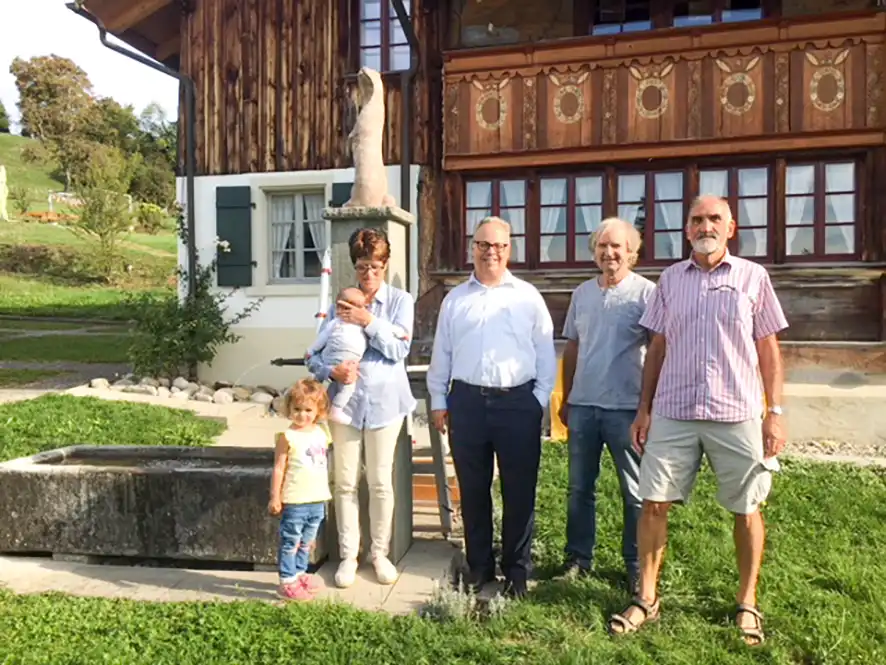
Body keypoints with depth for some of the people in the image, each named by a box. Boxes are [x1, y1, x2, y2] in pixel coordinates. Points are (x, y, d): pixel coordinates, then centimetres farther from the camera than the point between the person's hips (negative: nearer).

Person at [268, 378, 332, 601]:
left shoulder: (321, 433, 6)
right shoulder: (288, 436, -11)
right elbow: (279, 468, -9)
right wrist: (275, 497, -9)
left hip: (318, 500, 6)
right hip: (295, 501, -6)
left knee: (306, 543, 18)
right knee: (290, 543, 3)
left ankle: (300, 573, 32)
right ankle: (287, 581, 13)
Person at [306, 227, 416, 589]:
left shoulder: (400, 301, 1)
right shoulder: (340, 304, 4)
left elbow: (400, 348, -12)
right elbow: (313, 355, 1)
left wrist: (368, 321, -19)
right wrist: (331, 371, -19)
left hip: (384, 401, -1)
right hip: (345, 400, 1)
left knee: (381, 482, 7)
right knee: (345, 482, 8)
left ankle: (380, 553, 25)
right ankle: (348, 555, 23)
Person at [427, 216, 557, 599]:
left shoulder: (528, 297, 6)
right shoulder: (455, 299, 12)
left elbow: (545, 354, 5)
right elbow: (441, 355, 13)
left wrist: (539, 399, -1)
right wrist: (438, 401, 9)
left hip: (518, 402, -2)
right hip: (467, 402, 2)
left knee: (519, 492, 5)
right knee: (472, 490, 11)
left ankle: (517, 569, 21)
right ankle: (479, 566, 26)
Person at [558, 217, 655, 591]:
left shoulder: (646, 293, -4)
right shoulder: (582, 293, 10)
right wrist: (565, 399, 13)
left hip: (627, 407, -4)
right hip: (583, 406, 5)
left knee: (635, 492, 8)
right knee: (579, 488, 13)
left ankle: (636, 564, 23)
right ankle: (578, 558, 27)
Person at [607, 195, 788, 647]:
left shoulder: (752, 276, 4)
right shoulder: (670, 279, 9)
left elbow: (768, 349, 4)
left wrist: (775, 413, -1)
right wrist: (644, 408, 8)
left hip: (737, 414, -1)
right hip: (672, 413, 2)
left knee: (746, 509, 9)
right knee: (654, 503, 3)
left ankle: (747, 603, 28)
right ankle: (646, 598, 18)